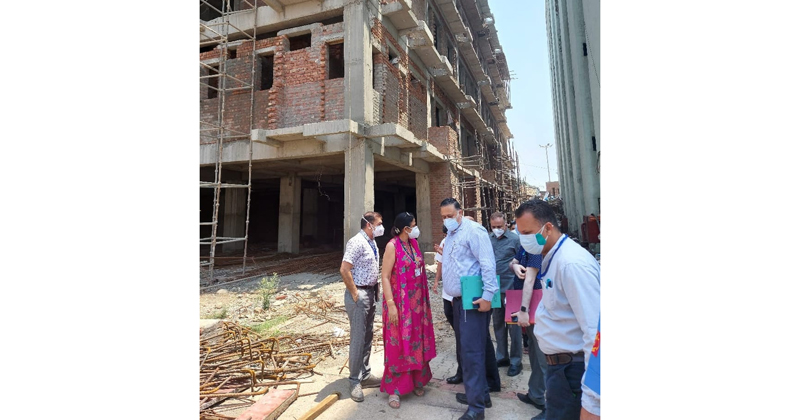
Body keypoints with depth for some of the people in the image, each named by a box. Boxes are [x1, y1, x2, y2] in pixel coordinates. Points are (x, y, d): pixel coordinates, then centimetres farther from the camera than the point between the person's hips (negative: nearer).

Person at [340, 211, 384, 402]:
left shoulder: (372, 243, 10)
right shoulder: (357, 242, -17)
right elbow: (344, 270, -24)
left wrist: (374, 291, 12)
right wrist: (355, 294, -18)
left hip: (370, 293, 9)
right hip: (359, 295, -9)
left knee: (367, 337, 16)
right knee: (358, 338, 0)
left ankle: (365, 375, 30)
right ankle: (355, 381, 15)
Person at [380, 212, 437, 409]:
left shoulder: (413, 243, 5)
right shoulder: (392, 245, -15)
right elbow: (385, 276, -17)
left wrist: (423, 298, 11)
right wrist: (391, 304, -22)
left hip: (416, 300, 7)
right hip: (400, 302, -6)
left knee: (417, 342, 16)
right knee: (399, 344, 3)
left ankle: (416, 380, 33)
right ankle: (394, 389, 19)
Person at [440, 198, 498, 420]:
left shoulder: (473, 231, -13)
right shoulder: (451, 235, 16)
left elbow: (487, 264, -20)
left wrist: (488, 295, -24)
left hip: (473, 300, -9)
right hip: (458, 300, 10)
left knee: (472, 350, -6)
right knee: (467, 348, 17)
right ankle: (479, 392, 31)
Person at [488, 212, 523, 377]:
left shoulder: (515, 239, -8)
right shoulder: (487, 239, 4)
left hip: (510, 288, -4)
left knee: (513, 325, 6)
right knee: (498, 324, 16)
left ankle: (515, 361, 21)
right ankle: (502, 357, 32)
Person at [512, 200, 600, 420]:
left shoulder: (573, 263, -24)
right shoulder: (551, 257, 5)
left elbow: (595, 331, -26)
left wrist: (592, 402, -24)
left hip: (573, 370, -8)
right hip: (560, 364, 9)